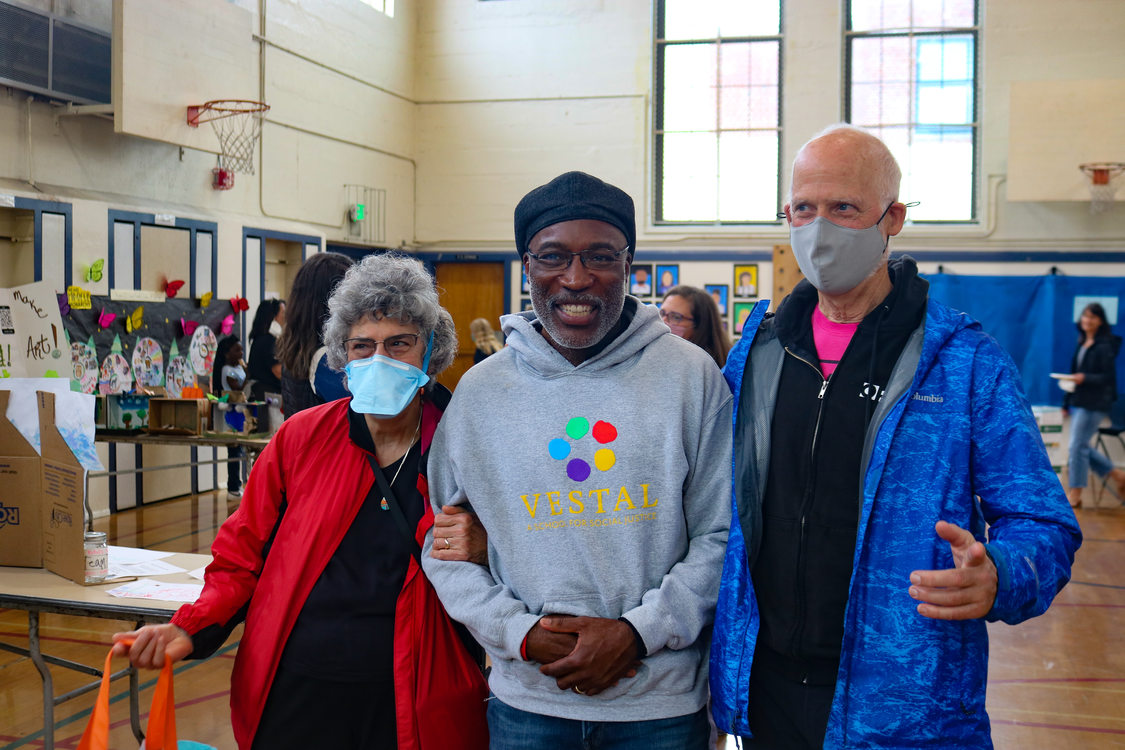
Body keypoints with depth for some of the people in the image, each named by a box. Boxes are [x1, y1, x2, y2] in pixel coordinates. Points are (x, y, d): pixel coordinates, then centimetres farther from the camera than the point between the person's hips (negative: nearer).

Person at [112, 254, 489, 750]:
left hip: (411, 710, -1)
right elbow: (242, 558, 7)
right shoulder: (300, 438, 0)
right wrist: (188, 630, -9)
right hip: (290, 702, 1)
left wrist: (482, 556, -16)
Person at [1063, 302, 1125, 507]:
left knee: (1078, 445, -7)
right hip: (1078, 401, 9)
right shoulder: (1082, 344, 13)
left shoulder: (1105, 346, -10)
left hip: (1095, 404, -8)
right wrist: (1067, 403, 17)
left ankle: (1075, 495, 2)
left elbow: (1108, 377, -13)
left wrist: (1085, 378, -27)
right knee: (1082, 446, 11)